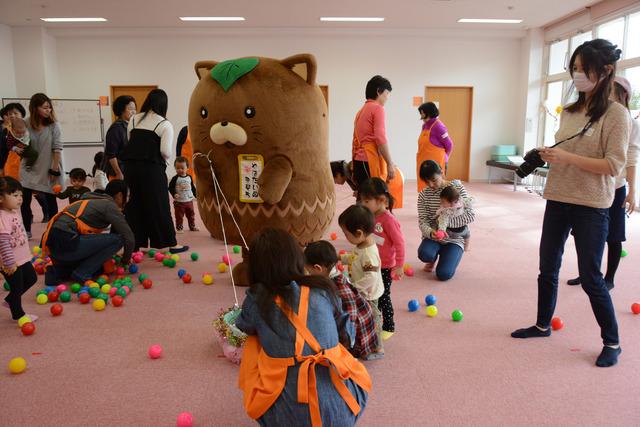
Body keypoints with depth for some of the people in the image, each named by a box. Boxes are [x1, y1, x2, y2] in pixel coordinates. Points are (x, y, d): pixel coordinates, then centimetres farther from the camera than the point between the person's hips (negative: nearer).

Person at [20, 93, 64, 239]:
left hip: (48, 170, -2)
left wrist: (55, 169, -12)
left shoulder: (53, 125, -8)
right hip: (29, 169, 2)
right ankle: (26, 231, 20)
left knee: (51, 201, 8)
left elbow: (57, 149, -10)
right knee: (24, 200, 4)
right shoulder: (26, 125, -2)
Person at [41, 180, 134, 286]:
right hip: (65, 243, -9)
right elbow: (129, 237, -3)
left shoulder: (93, 201, 24)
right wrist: (126, 259, 14)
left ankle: (57, 272, 9)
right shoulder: (110, 205, -1)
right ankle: (81, 273, -7)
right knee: (117, 239, -7)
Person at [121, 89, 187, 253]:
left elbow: (129, 142, 9)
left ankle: (134, 243, 16)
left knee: (133, 204, 11)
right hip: (152, 168, -4)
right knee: (159, 206, 3)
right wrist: (165, 158, 8)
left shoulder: (133, 120, 12)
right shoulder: (165, 124, -2)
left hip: (130, 166, 5)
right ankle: (171, 244, 11)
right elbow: (166, 151, -12)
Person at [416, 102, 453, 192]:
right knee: (424, 186, 10)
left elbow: (449, 145, -8)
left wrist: (444, 160, 3)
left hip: (435, 163, -8)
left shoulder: (438, 126, -13)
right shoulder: (425, 125, 10)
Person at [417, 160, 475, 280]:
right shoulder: (423, 195, -2)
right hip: (433, 237, 2)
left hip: (454, 238, -2)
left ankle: (451, 255, 15)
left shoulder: (457, 188, -7)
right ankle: (433, 258, 8)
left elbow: (470, 215, -13)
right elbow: (422, 222, -9)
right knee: (424, 254, -33)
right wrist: (431, 232, -32)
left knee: (443, 274, -21)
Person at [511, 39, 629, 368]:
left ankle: (612, 343, 21)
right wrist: (548, 156, -4)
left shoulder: (615, 114, -10)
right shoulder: (569, 111, 9)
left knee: (590, 277, 1)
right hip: (557, 199, 7)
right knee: (547, 268, 15)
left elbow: (614, 165, -17)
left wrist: (567, 158, -22)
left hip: (591, 206, -6)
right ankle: (543, 325, 33)